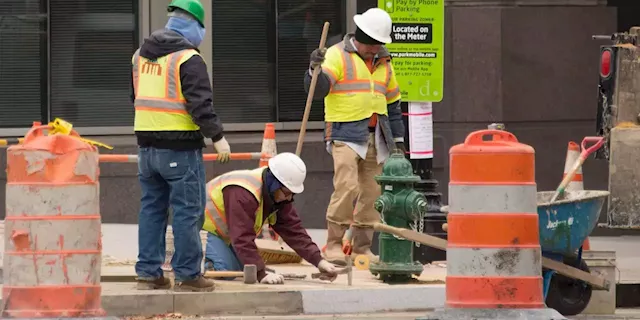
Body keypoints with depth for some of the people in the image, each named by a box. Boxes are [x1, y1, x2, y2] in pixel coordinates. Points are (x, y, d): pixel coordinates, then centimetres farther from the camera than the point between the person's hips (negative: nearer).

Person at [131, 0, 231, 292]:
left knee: (152, 208, 13)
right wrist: (217, 136, -10)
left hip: (146, 144, 7)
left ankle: (148, 271, 13)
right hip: (180, 147, -7)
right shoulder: (188, 59, -12)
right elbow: (201, 103, -17)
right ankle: (187, 274, -1)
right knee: (188, 211, -2)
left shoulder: (140, 55, 13)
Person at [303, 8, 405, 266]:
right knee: (347, 187, -19)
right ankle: (334, 246, -14)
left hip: (376, 138, 6)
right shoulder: (337, 56, -1)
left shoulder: (383, 63, 18)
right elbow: (317, 89, -12)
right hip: (346, 135, -6)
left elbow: (392, 103, 25)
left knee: (372, 193, 4)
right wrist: (315, 68, -32)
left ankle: (362, 247, 12)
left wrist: (398, 139, 23)